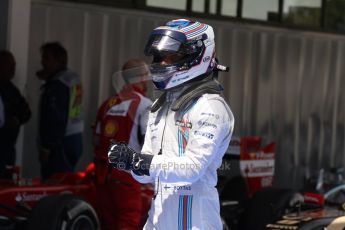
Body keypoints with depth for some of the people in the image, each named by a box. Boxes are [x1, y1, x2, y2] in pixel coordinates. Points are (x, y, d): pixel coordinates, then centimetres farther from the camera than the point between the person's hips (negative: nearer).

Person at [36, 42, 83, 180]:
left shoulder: (57, 84, -15)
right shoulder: (73, 78, 12)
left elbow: (55, 118, -20)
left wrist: (46, 147, -19)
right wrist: (47, 79, 18)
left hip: (60, 142, -10)